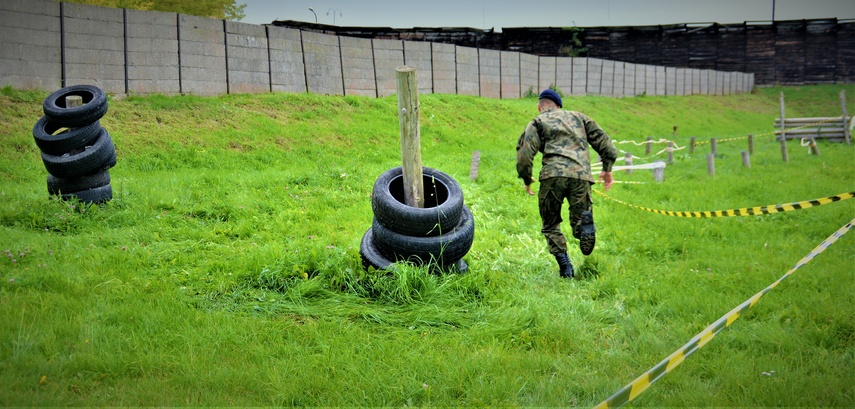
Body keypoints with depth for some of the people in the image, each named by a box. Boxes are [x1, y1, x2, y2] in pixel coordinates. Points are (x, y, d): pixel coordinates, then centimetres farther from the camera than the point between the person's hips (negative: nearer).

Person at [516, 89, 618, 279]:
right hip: (581, 175, 2)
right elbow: (603, 140, 22)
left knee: (551, 226, 15)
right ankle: (584, 222, -25)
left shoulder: (537, 122, 18)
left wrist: (527, 180, 18)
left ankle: (565, 267, -1)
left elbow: (525, 153, 4)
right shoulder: (578, 117, 29)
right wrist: (607, 168, 30)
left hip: (553, 175, -2)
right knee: (579, 221, 12)